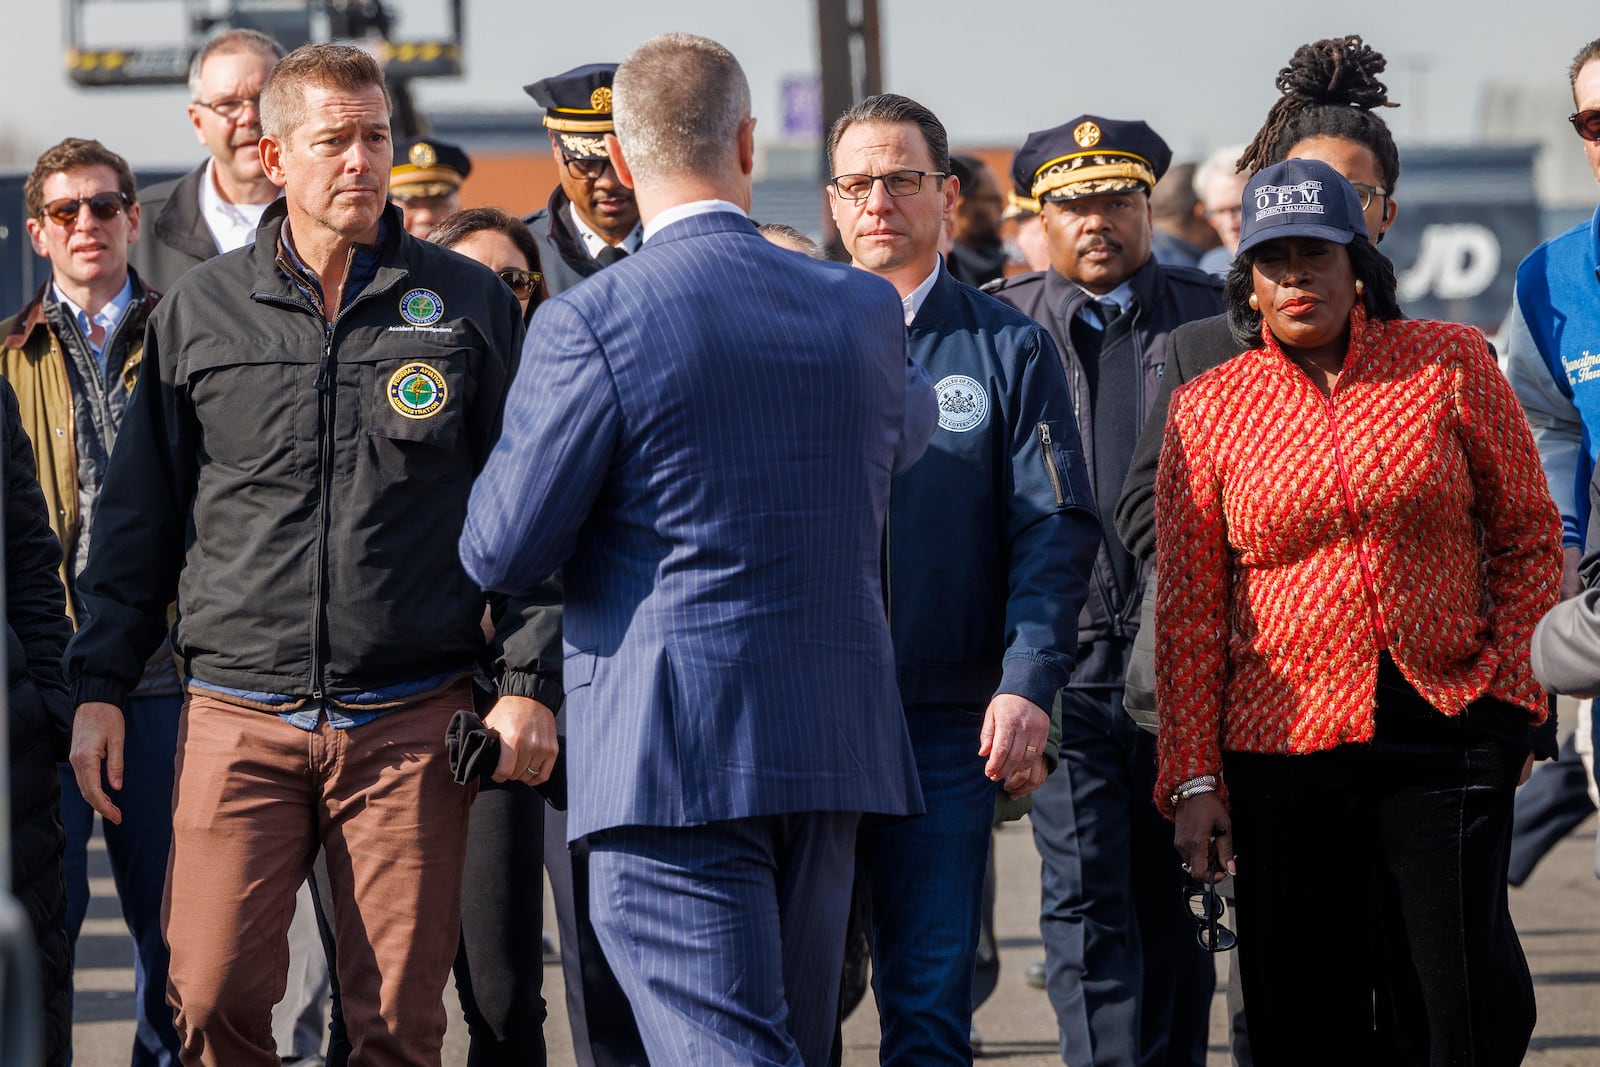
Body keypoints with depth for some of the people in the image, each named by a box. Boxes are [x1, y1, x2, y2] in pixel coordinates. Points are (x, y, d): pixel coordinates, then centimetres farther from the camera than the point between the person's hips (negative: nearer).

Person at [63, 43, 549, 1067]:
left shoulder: (468, 305, 5)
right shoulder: (198, 313, 8)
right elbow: (140, 514, 13)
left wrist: (530, 681, -1)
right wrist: (101, 686, 8)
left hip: (410, 724, 0)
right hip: (239, 717, 1)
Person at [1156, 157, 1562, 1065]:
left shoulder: (1451, 363, 3)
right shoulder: (1208, 410, 4)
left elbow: (1529, 536, 9)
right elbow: (1188, 609, 5)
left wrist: (1516, 696, 0)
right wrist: (1193, 779, 1)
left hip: (1446, 728, -1)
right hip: (1280, 747, 1)